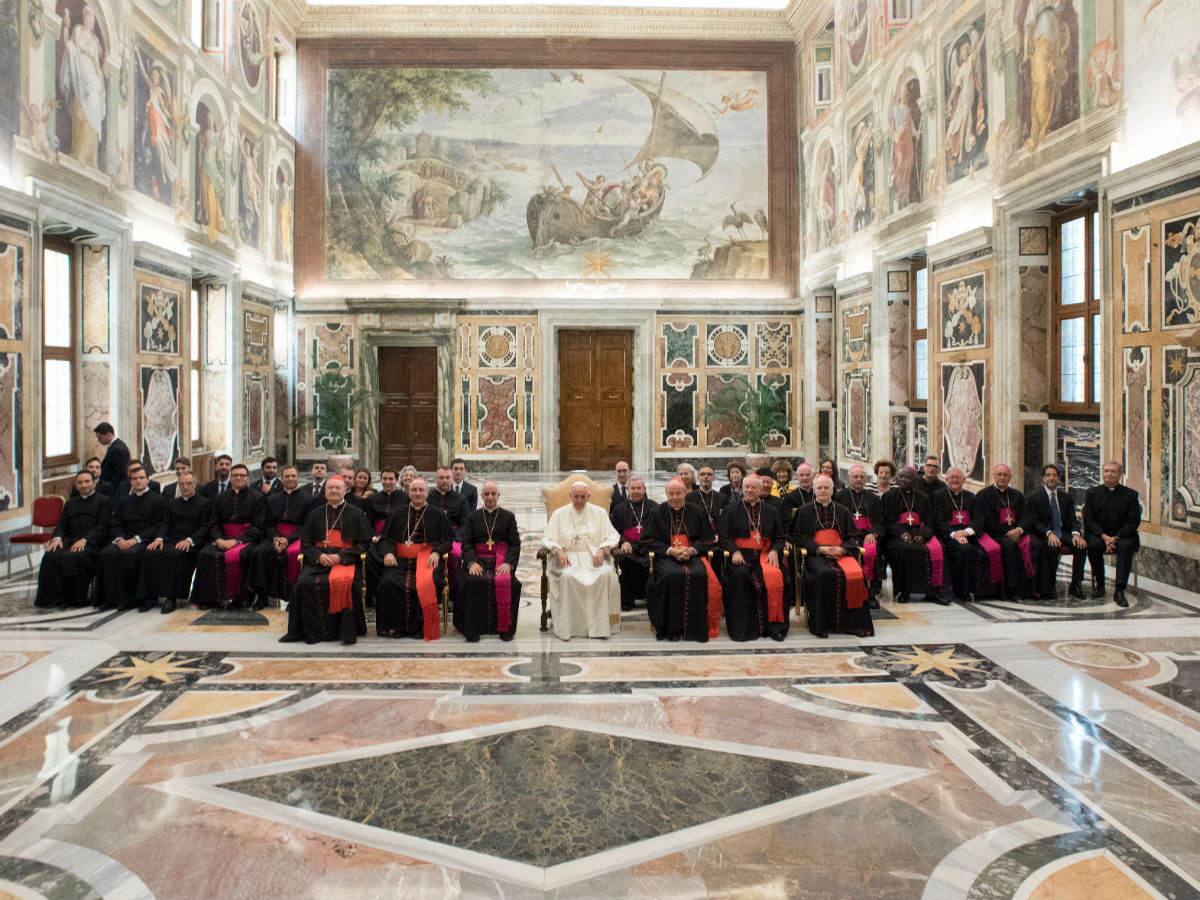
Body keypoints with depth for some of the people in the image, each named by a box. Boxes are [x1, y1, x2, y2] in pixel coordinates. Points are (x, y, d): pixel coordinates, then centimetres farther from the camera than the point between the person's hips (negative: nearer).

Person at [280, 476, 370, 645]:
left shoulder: (356, 514, 11)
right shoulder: (315, 514, 19)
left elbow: (363, 544, 4)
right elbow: (305, 543, 15)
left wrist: (341, 556, -10)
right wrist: (319, 556, -6)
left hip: (346, 560, -3)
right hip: (318, 560, 3)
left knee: (346, 582, -36)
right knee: (304, 583, -28)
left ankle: (347, 631, -28)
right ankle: (312, 631, -19)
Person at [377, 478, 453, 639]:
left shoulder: (438, 515, 13)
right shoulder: (397, 513, 18)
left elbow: (448, 540, 9)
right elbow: (385, 538, 17)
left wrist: (437, 552, -10)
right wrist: (388, 552, -5)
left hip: (427, 559, -2)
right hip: (401, 559, 2)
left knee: (426, 583, -33)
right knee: (389, 582, -28)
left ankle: (420, 626, -20)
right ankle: (396, 626, -17)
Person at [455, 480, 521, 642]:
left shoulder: (509, 517, 16)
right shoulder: (472, 517, 18)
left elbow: (515, 544, 7)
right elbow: (466, 543, 8)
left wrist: (508, 563, -12)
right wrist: (472, 562, -12)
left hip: (501, 561, -1)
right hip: (478, 560, 1)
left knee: (507, 582, -33)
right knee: (472, 581, -32)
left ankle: (505, 628, -22)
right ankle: (472, 630, -25)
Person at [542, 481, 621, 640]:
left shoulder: (599, 512, 15)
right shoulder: (559, 514, 14)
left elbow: (613, 536, 10)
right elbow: (547, 538, 8)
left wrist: (602, 549, -10)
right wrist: (559, 550, -13)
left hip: (594, 556, 1)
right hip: (568, 557, -1)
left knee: (604, 574, -33)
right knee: (568, 576, -36)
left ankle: (599, 625, -27)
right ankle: (569, 626, -28)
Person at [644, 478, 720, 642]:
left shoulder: (697, 511, 12)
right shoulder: (657, 512, 9)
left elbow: (708, 539, 11)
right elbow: (648, 541, 5)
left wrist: (692, 550, -8)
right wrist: (670, 550, -10)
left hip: (693, 555, 1)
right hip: (666, 556, -1)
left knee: (700, 575, -32)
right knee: (672, 576, -35)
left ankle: (696, 628, -22)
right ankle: (672, 629, -25)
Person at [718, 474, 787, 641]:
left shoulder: (769, 512, 17)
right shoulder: (731, 510, 11)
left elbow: (779, 538, 17)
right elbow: (723, 538, 6)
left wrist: (774, 551, -4)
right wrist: (735, 551, -12)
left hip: (764, 555, 1)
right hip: (741, 555, -1)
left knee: (773, 574, -31)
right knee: (740, 575, -34)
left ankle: (774, 625, -21)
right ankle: (742, 627, -25)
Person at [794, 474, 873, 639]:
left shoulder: (842, 511, 19)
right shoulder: (805, 511, 12)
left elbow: (852, 537, 16)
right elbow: (798, 538, 5)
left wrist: (842, 549, -7)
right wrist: (820, 549, -9)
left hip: (841, 553, 2)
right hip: (815, 555, -2)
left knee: (856, 574, -29)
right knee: (825, 574, -35)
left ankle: (854, 623, -21)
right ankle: (821, 624, -27)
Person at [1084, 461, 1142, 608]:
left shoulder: (1130, 494, 6)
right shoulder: (1092, 493, 8)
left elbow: (1134, 521, -2)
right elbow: (1088, 519, 1)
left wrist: (1116, 538, -16)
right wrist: (1104, 537, -15)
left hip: (1122, 535, 0)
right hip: (1098, 534, 1)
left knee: (1126, 546, -33)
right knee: (1093, 545, -31)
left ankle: (1119, 590, -33)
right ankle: (1099, 585, -14)